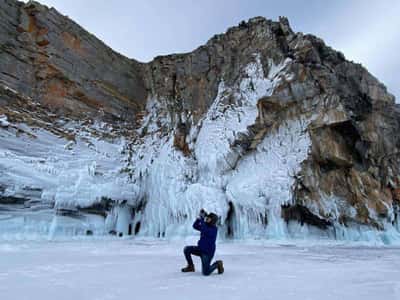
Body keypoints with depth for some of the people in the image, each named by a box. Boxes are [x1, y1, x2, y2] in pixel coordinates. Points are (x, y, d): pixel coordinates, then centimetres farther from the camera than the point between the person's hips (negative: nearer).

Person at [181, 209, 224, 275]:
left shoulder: (214, 229, -20)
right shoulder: (206, 225, 3)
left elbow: (204, 231, -37)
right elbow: (195, 226, 0)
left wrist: (202, 218, -34)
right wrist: (200, 217, -13)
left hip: (208, 253, -8)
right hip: (200, 249, 8)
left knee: (206, 273, -15)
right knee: (186, 249, -8)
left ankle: (217, 264, 12)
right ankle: (191, 266, 12)